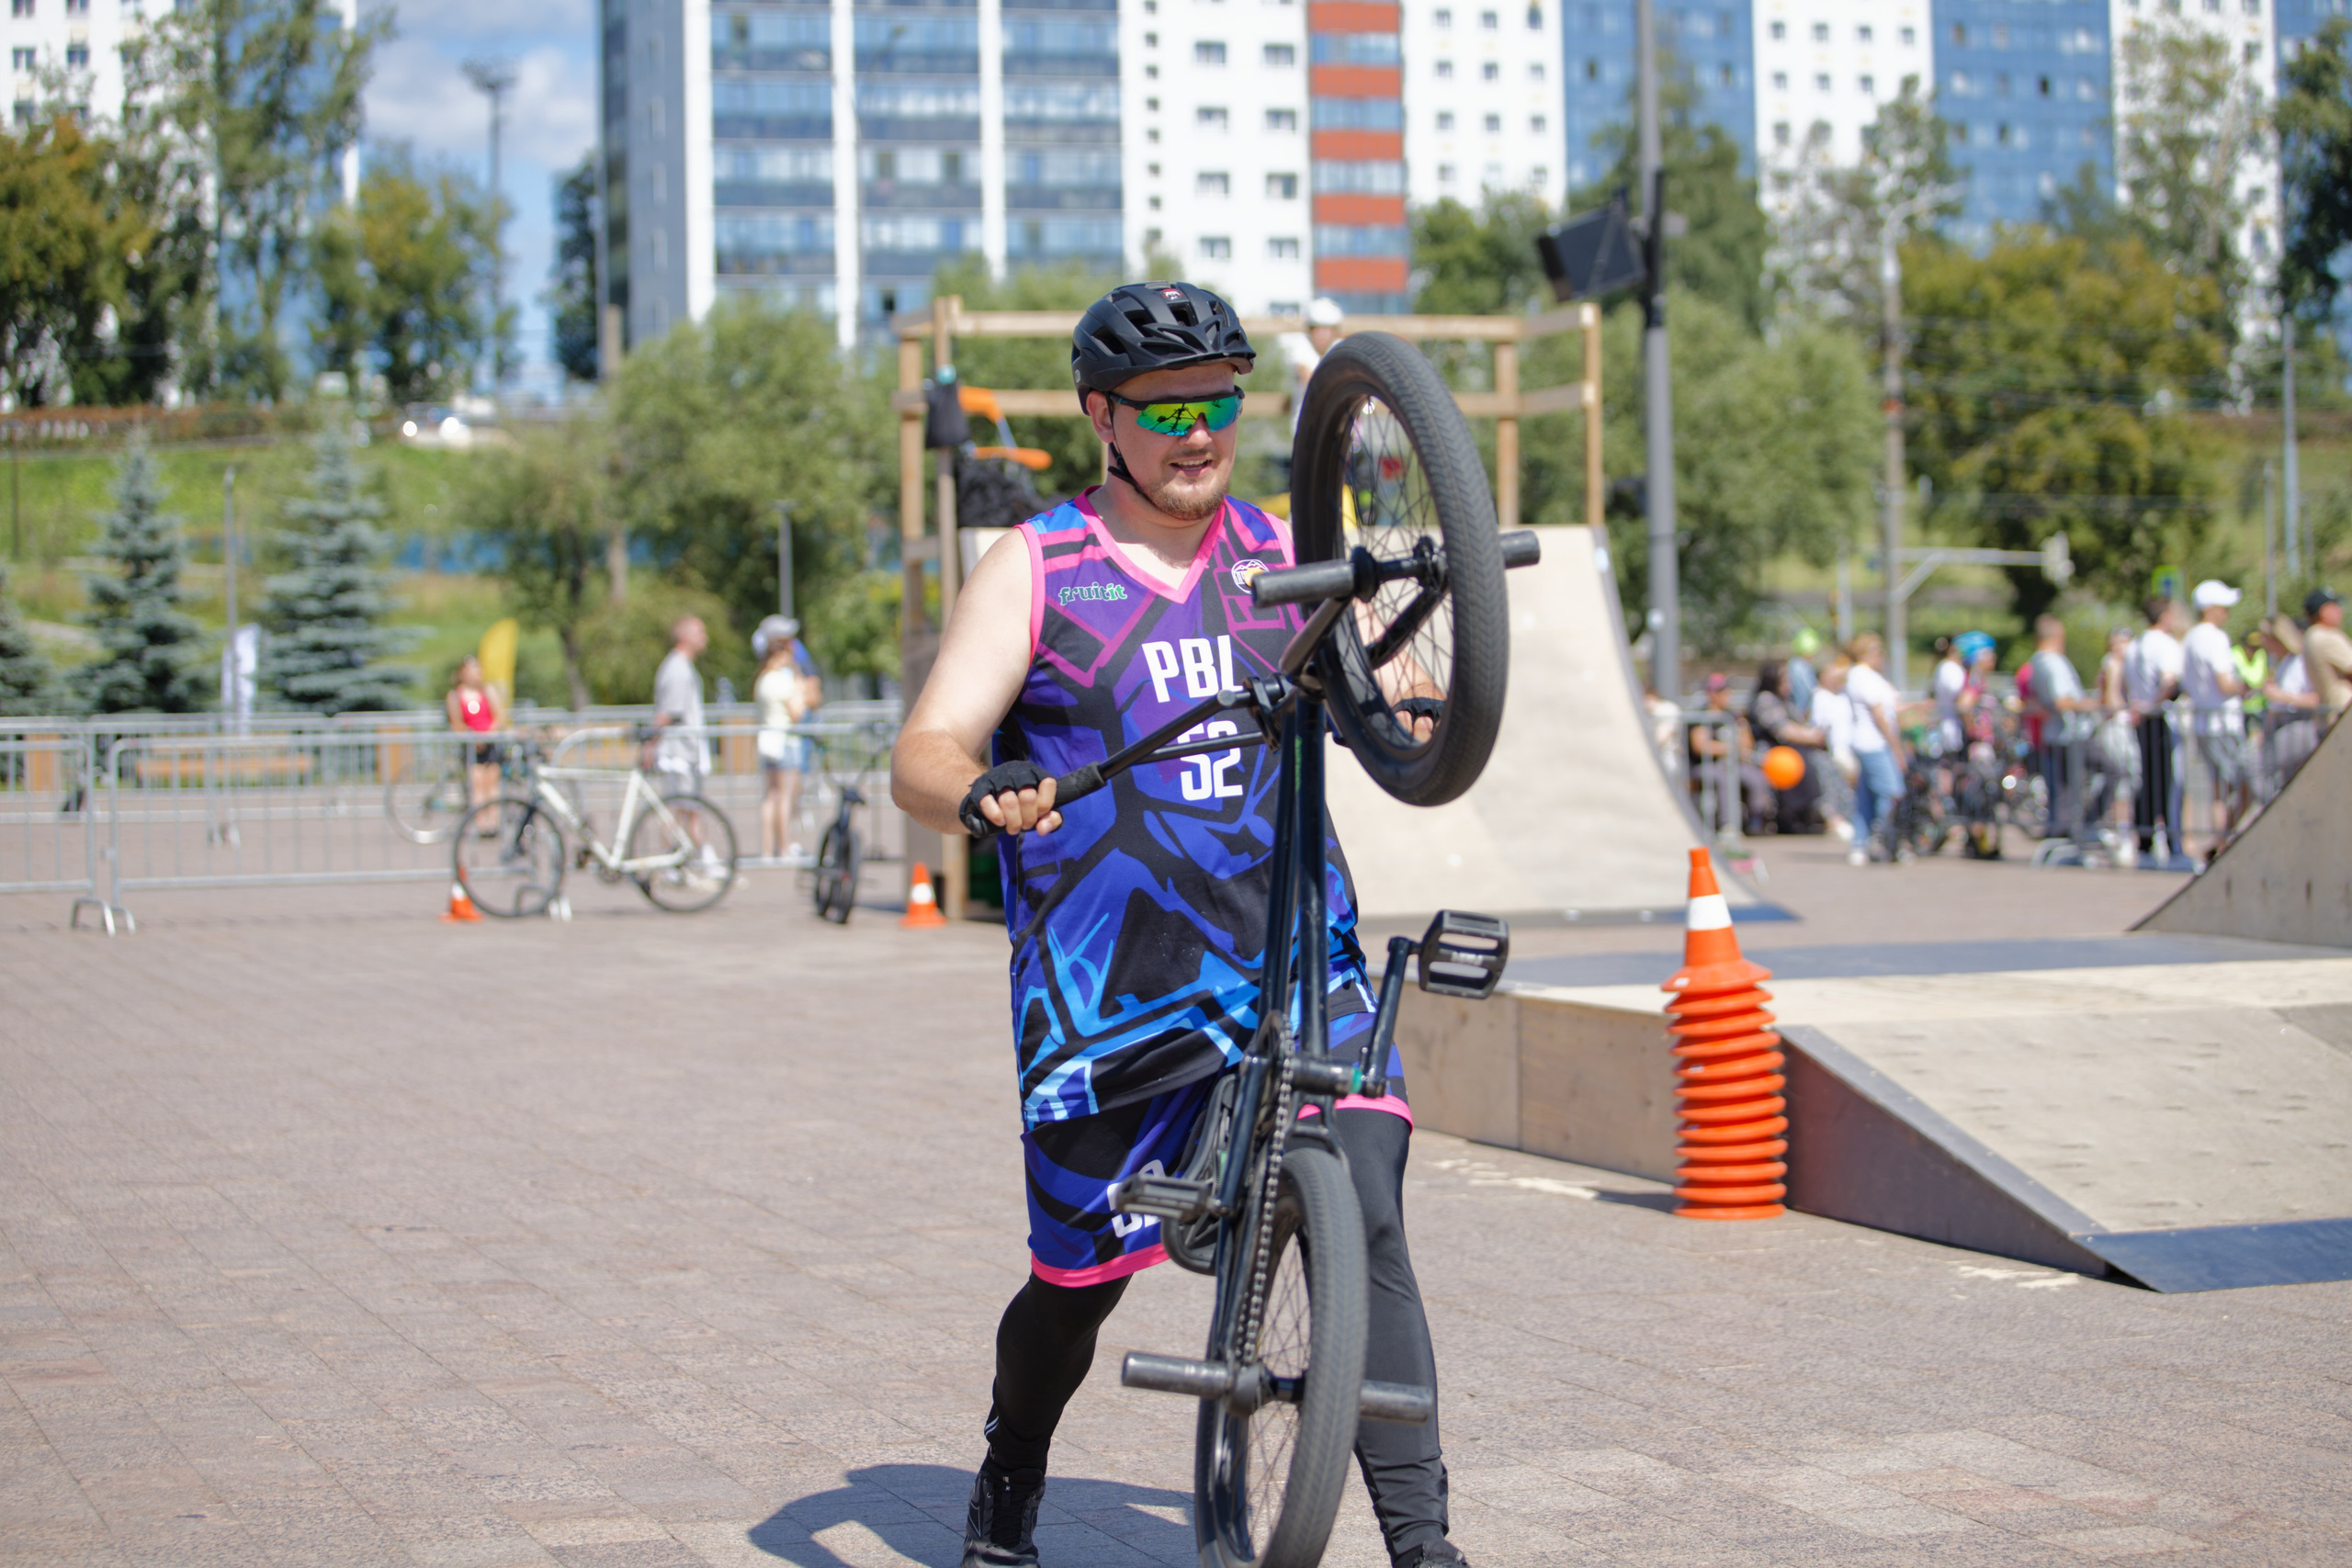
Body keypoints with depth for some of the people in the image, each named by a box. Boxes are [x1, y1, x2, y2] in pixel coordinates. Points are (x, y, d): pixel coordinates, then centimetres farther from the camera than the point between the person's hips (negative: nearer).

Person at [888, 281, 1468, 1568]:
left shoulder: (1280, 555, 9)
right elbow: (920, 760, -8)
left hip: (1297, 963, 2)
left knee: (1367, 1227, -17)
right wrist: (981, 797, -31)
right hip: (1110, 988, -2)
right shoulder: (1035, 568, -1)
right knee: (1080, 1281, 10)